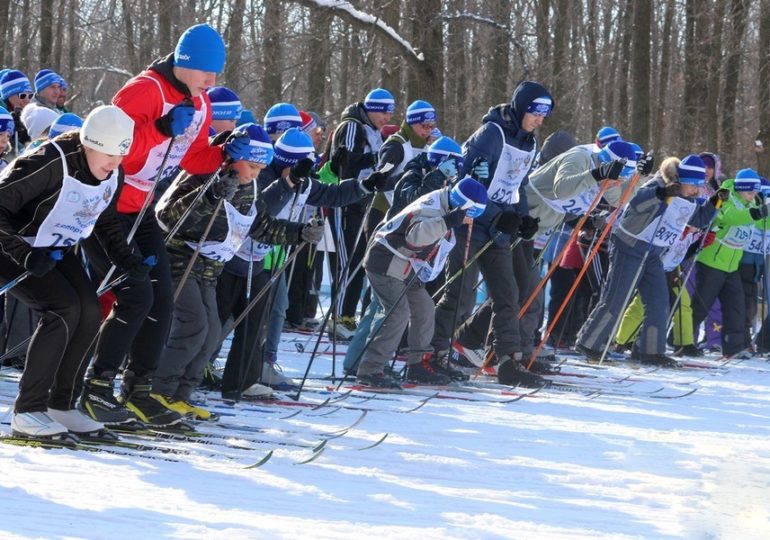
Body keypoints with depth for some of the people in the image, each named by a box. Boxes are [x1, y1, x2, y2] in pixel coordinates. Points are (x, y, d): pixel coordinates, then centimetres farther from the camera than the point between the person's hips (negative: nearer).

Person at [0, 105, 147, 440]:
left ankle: (61, 405, 3)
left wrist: (126, 260, -2)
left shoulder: (113, 175, -7)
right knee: (65, 308, -24)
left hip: (57, 250, 8)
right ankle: (27, 412, -20)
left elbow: (106, 222, 12)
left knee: (89, 312, -10)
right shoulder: (51, 164, -31)